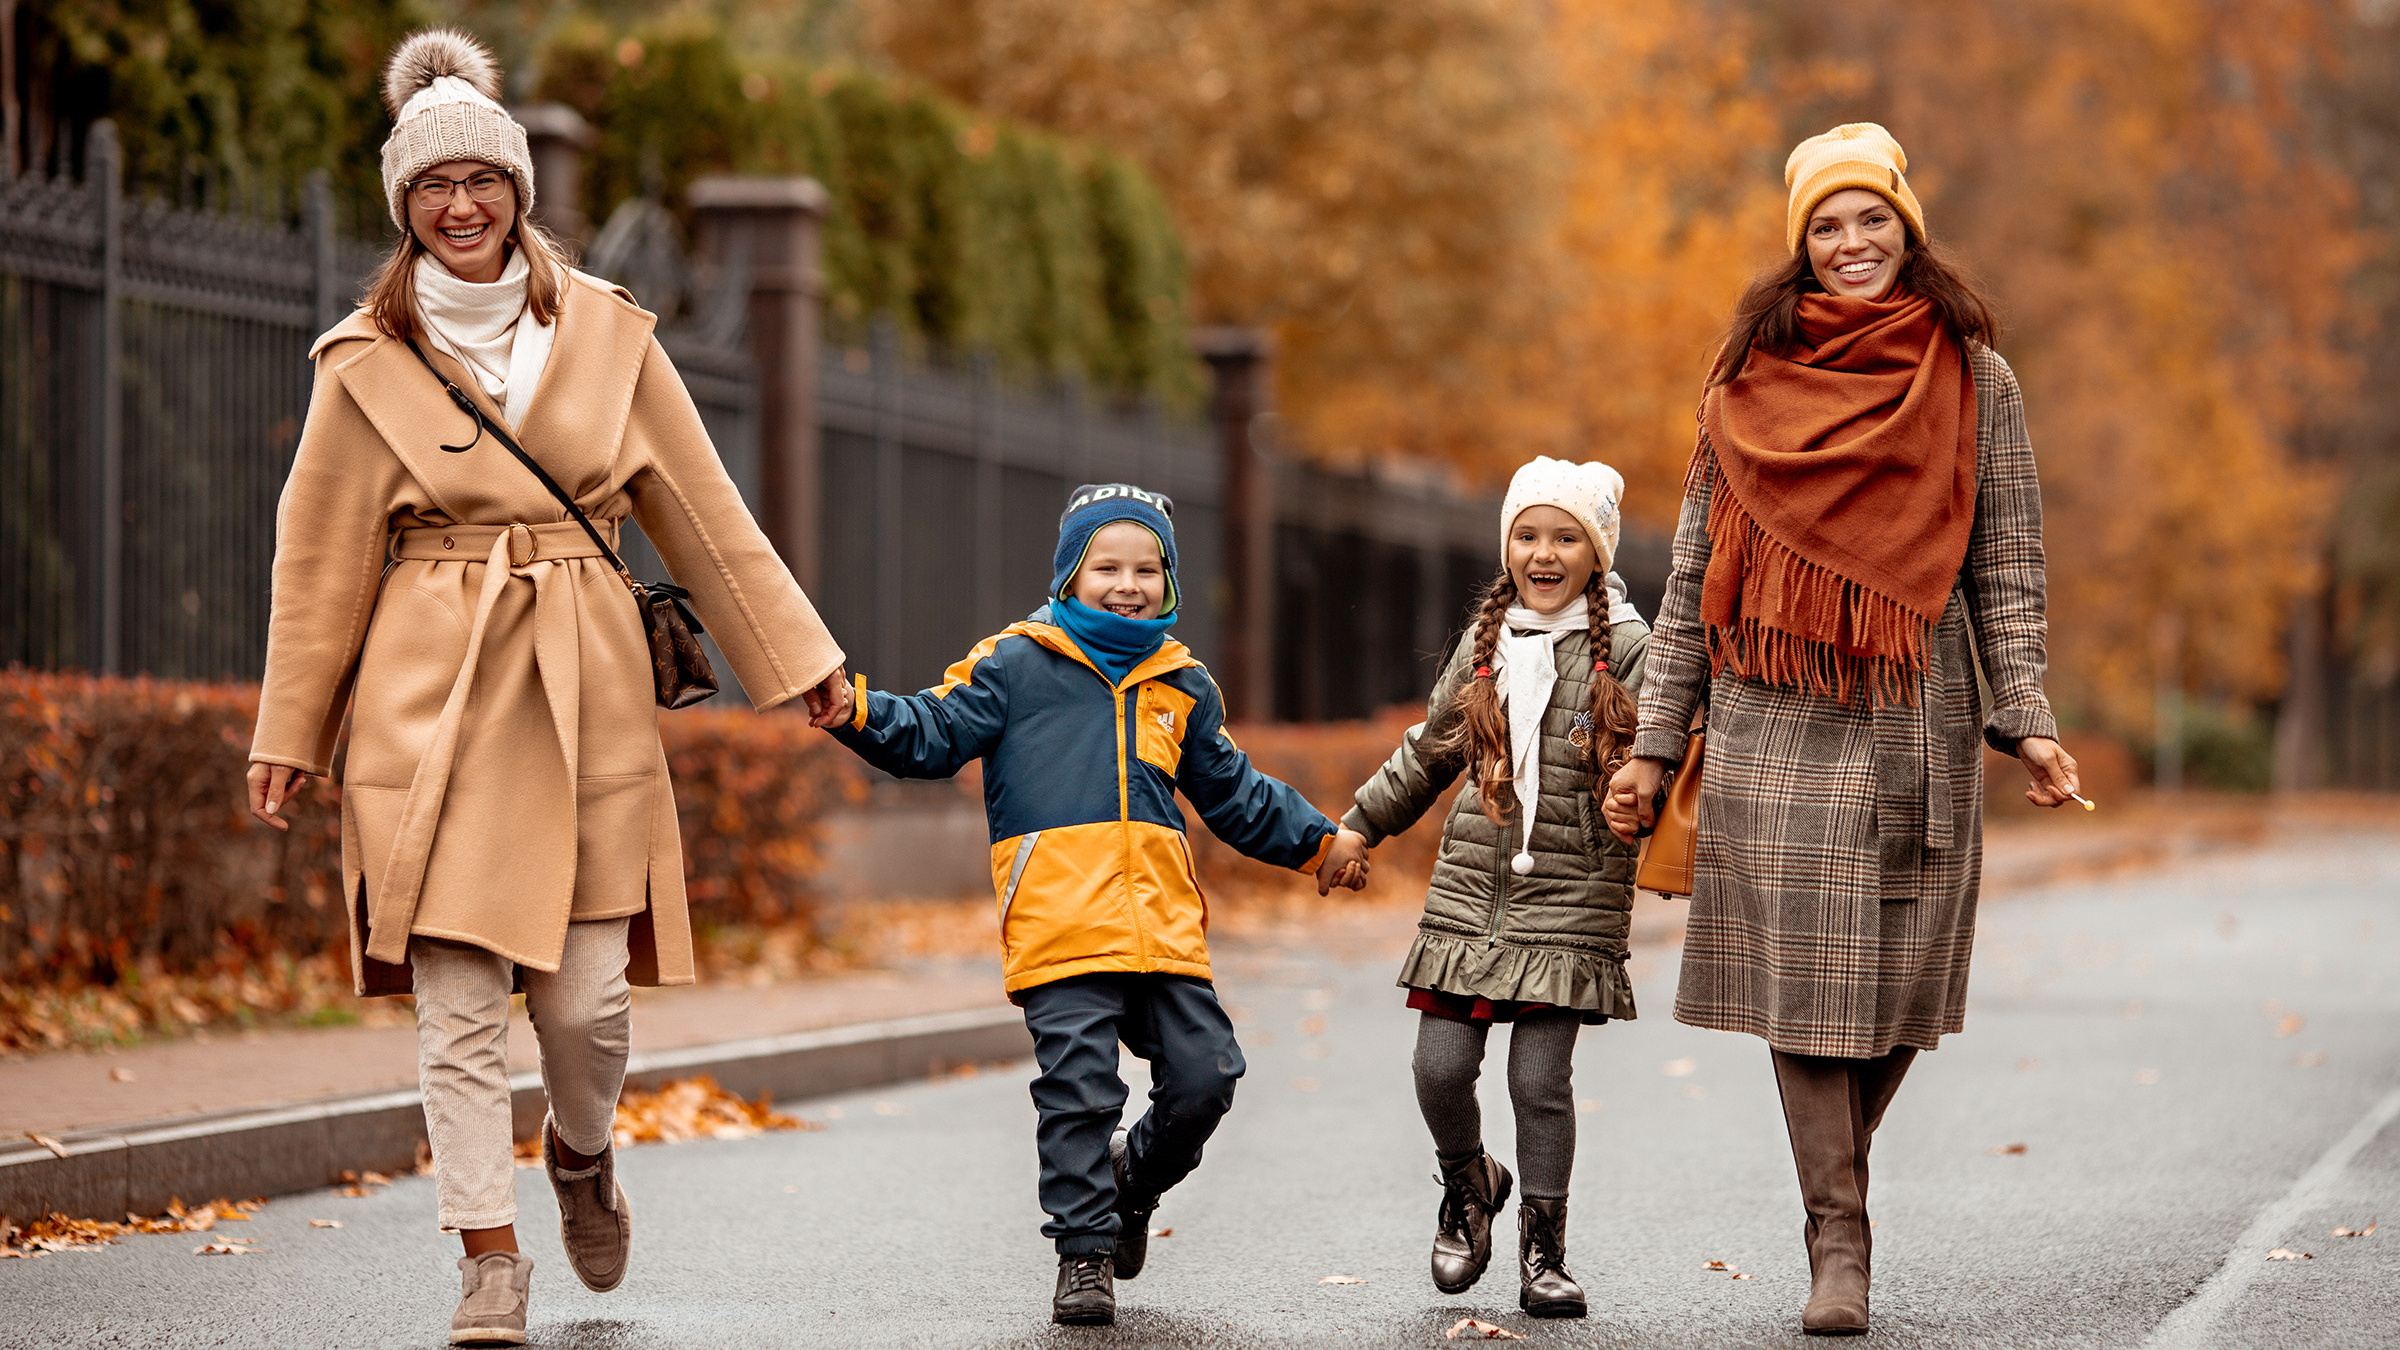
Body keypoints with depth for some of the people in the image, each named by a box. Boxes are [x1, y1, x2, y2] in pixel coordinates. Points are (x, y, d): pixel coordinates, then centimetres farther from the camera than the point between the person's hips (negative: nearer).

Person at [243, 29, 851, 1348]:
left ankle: (581, 1152, 31)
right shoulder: (366, 360, 2)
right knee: (456, 996, -6)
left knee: (585, 992, -1)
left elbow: (702, 511, 11)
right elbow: (320, 554, 7)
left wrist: (800, 657, 10)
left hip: (584, 690, 1)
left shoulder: (604, 334, 5)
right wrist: (288, 731, 8)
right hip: (429, 691, -1)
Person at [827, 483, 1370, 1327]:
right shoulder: (1015, 666, 6)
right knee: (1078, 1091, -9)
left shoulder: (1182, 686, 20)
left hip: (1163, 927, 4)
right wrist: (853, 709, -15)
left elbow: (1235, 797, 31)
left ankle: (1133, 1177, 30)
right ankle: (1084, 1251, 3)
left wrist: (1317, 843, 35)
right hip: (1061, 927, -4)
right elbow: (933, 736, 1)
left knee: (1203, 1078, 1)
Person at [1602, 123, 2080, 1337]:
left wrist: (2028, 721, -5)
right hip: (1772, 722, 0)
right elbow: (1694, 575, 11)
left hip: (1915, 723, 0)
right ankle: (1837, 1246, -3)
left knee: (1897, 976, -1)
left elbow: (2007, 572, 6)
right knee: (1801, 974, -7)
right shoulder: (1749, 378, 9)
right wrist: (1653, 745, 7)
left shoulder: (1974, 382, 7)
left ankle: (1838, 1167, 25)